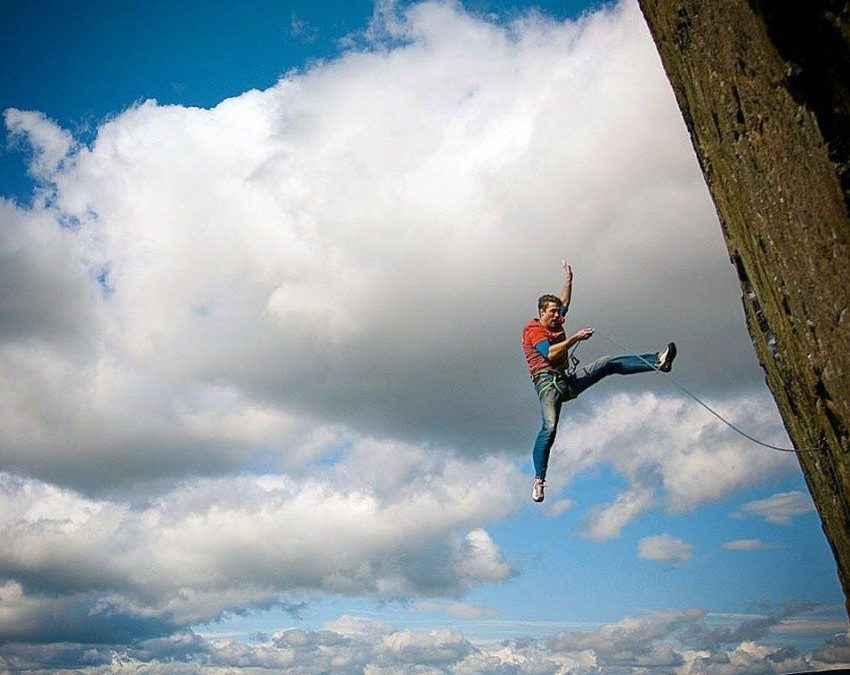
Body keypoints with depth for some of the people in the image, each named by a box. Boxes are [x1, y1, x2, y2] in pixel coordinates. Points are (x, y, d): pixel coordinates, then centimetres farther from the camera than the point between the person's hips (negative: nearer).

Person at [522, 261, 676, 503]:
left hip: (568, 378, 8)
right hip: (548, 382, -8)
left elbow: (564, 303, 33)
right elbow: (549, 353, -21)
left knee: (610, 364, -5)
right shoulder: (533, 330, -5)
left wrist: (568, 278, 27)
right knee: (550, 427, -25)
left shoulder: (555, 325, 19)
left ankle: (657, 361, -11)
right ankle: (539, 480, -25)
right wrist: (575, 338, -26)